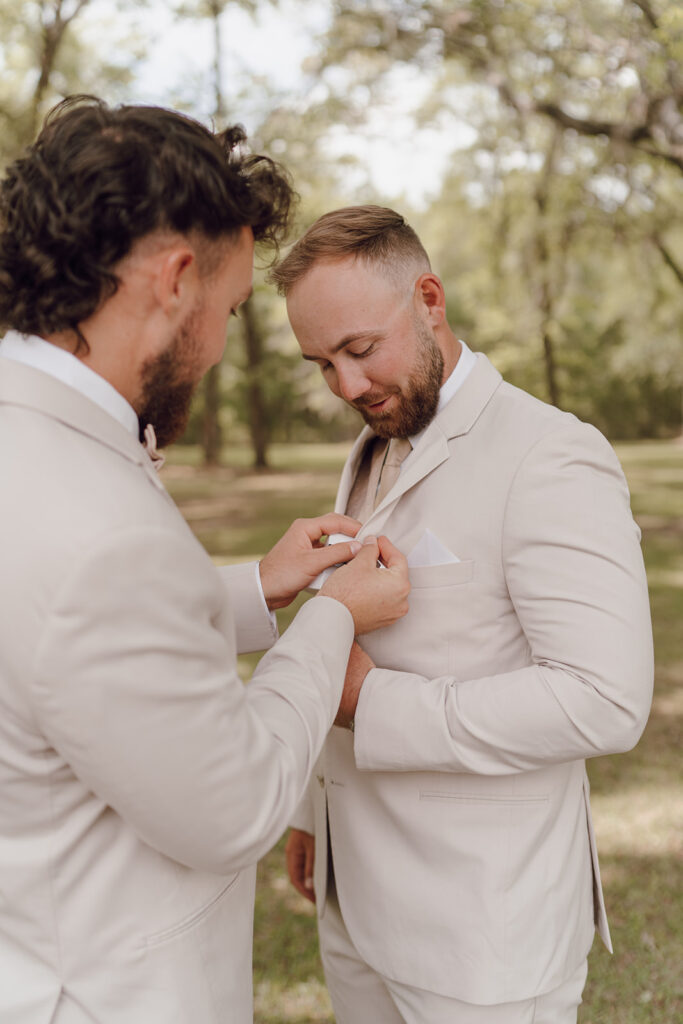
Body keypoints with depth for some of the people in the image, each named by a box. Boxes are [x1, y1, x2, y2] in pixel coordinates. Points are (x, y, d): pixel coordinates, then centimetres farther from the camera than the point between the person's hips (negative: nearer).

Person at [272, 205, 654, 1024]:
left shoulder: (553, 459, -18)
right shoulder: (373, 458, 10)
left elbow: (604, 701, -26)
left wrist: (372, 705, -23)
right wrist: (313, 806, 18)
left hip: (486, 924, -7)